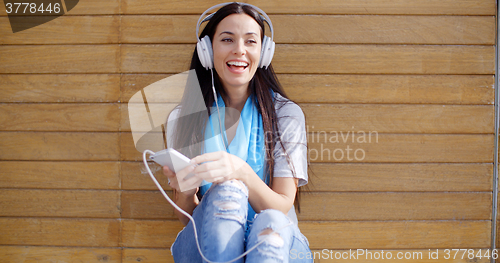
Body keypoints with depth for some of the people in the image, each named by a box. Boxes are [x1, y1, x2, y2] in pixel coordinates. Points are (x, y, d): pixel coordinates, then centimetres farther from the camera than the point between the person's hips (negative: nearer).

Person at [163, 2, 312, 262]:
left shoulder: (286, 113, -1)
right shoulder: (181, 118, 2)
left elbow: (283, 207, -9)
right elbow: (186, 218, 4)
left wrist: (241, 172, -29)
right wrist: (184, 191, -21)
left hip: (277, 240, -2)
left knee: (270, 223, -37)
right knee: (225, 193, -32)